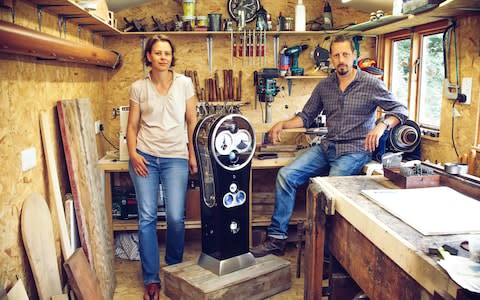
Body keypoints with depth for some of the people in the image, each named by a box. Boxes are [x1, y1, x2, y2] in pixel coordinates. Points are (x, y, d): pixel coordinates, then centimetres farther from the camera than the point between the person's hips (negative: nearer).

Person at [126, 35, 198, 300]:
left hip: (176, 157, 0)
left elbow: (192, 121, 6)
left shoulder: (184, 83, 3)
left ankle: (174, 268, 22)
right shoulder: (138, 87, 5)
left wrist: (193, 154, 1)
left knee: (176, 217, -5)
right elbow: (132, 124, 7)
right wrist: (132, 153, -7)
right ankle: (151, 278, 13)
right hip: (145, 156, 1)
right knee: (147, 217, 0)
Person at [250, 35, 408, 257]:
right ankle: (276, 238, -8)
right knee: (286, 175, -13)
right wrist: (283, 124, -2)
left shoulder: (371, 84, -3)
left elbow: (400, 110, -1)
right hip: (327, 147, 5)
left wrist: (382, 125, -22)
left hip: (355, 150, -5)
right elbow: (307, 117, 15)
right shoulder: (324, 86, 11)